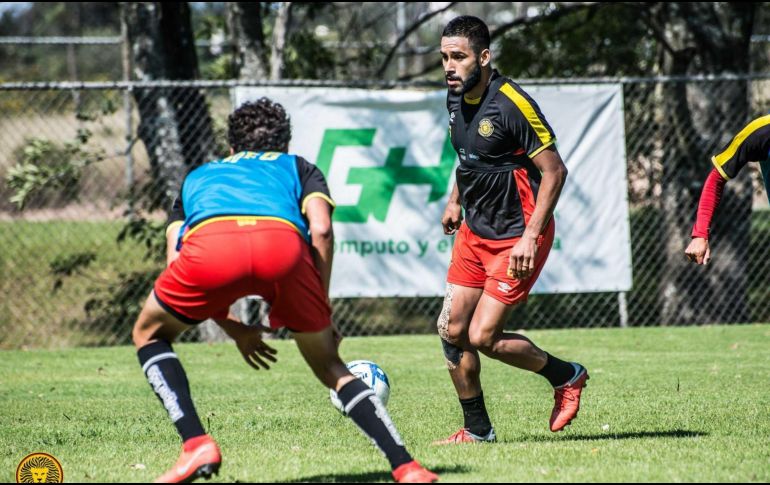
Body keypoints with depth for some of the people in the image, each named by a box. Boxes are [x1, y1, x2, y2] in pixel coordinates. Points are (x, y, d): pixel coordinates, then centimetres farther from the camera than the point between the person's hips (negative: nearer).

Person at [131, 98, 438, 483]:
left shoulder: (197, 177, 43)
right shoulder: (298, 167, 39)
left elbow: (176, 266, 32)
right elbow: (321, 229, 16)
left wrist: (235, 329, 39)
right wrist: (322, 313, 23)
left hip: (209, 243, 0)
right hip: (282, 242, 0)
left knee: (149, 333, 28)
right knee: (329, 366, 21)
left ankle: (196, 445, 10)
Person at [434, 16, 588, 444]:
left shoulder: (512, 105, -22)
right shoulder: (457, 99, 3)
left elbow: (554, 171, -19)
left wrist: (530, 237, -23)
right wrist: (455, 200, 23)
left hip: (517, 238, -8)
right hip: (475, 231, 8)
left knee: (482, 336, -10)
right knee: (452, 330, 2)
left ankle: (567, 376, 14)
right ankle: (478, 430, 15)